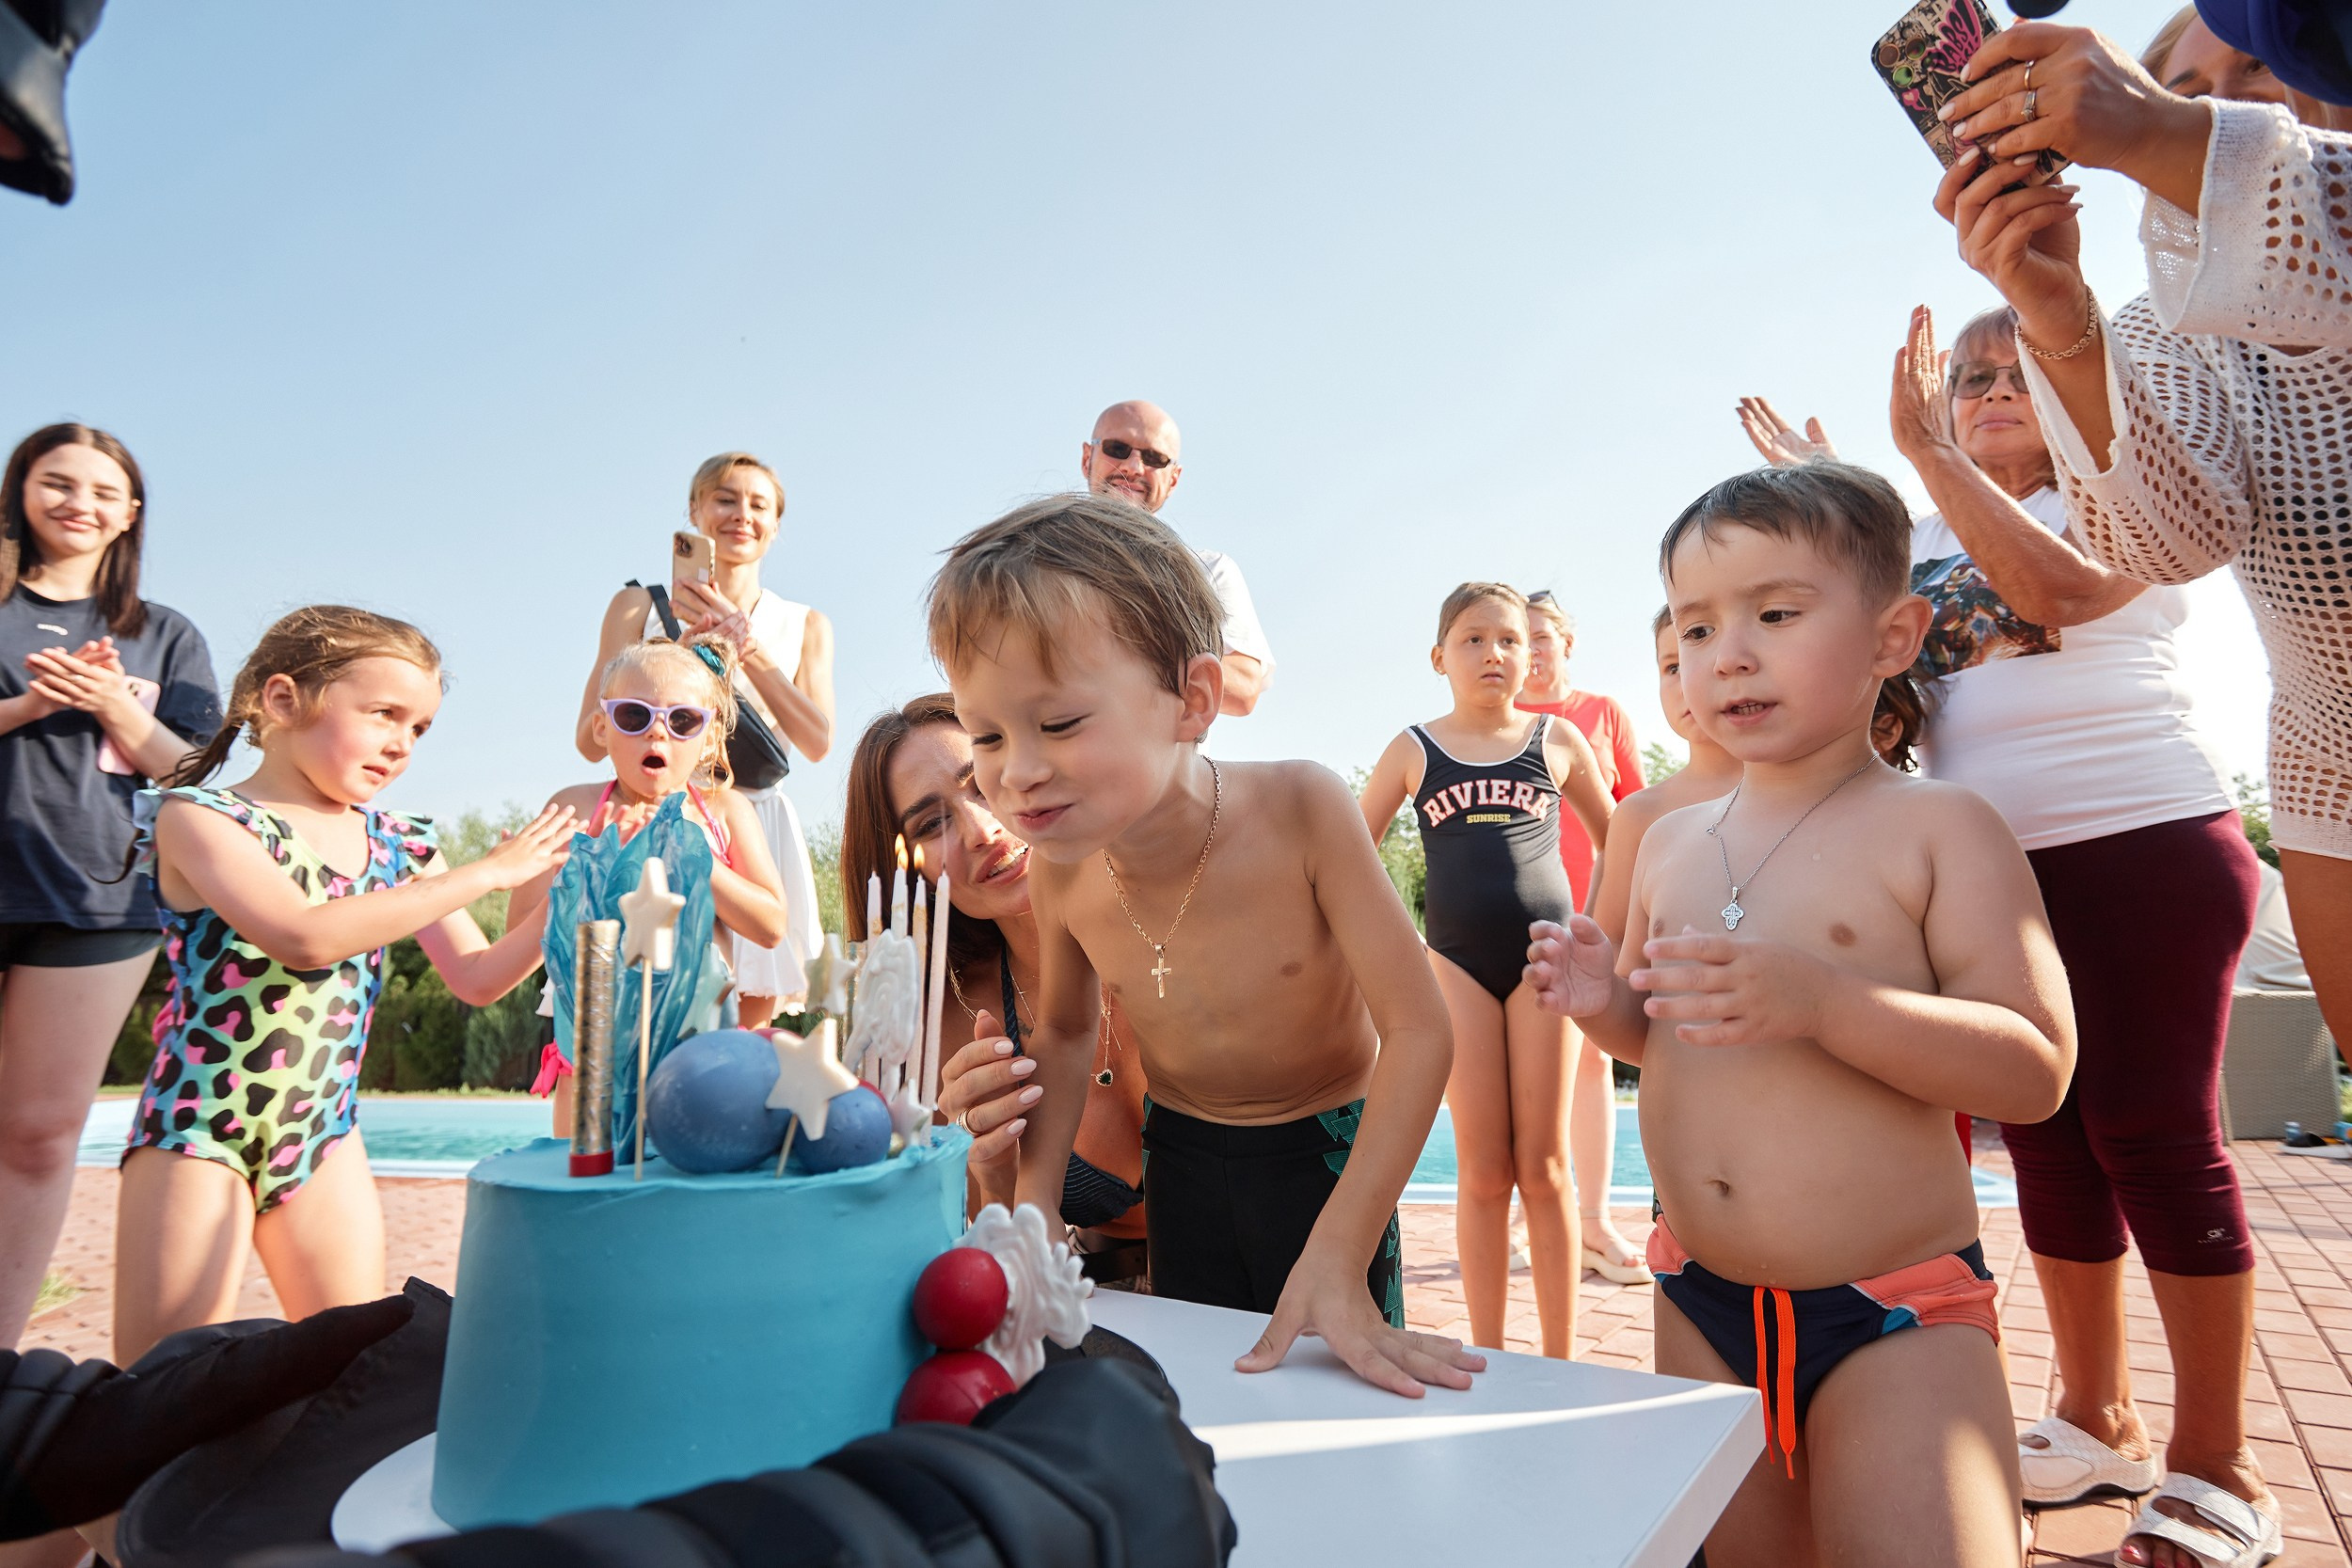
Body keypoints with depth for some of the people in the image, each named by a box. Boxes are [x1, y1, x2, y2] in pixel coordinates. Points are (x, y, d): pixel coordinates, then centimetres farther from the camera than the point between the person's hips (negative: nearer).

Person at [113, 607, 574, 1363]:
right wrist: (486, 872, -24)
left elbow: (476, 978, 7)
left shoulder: (397, 845, 5)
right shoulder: (201, 816, -11)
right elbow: (307, 937, -28)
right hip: (198, 1130, -5)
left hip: (326, 1135, 5)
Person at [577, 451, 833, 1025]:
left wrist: (746, 644, -12)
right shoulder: (639, 605, 8)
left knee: (747, 1030, 1)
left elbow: (817, 742, -2)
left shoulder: (806, 625, 13)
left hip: (757, 828, 2)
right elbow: (590, 740, 1)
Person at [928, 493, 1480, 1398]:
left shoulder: (1299, 812, -31)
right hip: (1181, 1157, 3)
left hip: (1328, 1152, -3)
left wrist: (1338, 1261, -32)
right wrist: (1035, 1202, -8)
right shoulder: (1059, 871, -19)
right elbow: (1065, 1031, 2)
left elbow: (1418, 1034, -28)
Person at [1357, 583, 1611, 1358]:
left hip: (1545, 952, 0)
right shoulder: (1413, 751, 6)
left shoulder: (1558, 740, 7)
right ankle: (1487, 1359, 13)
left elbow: (1617, 842, 19)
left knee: (1542, 1163, 2)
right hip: (1458, 959, 0)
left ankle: (1560, 1360, 12)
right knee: (1481, 1169, 2)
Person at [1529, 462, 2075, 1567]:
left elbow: (2036, 1070, -15)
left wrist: (1821, 1000, -29)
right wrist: (1605, 1003, -6)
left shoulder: (1937, 829, -9)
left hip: (1893, 1311, -4)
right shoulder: (1669, 843, 5)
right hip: (1701, 1300, 5)